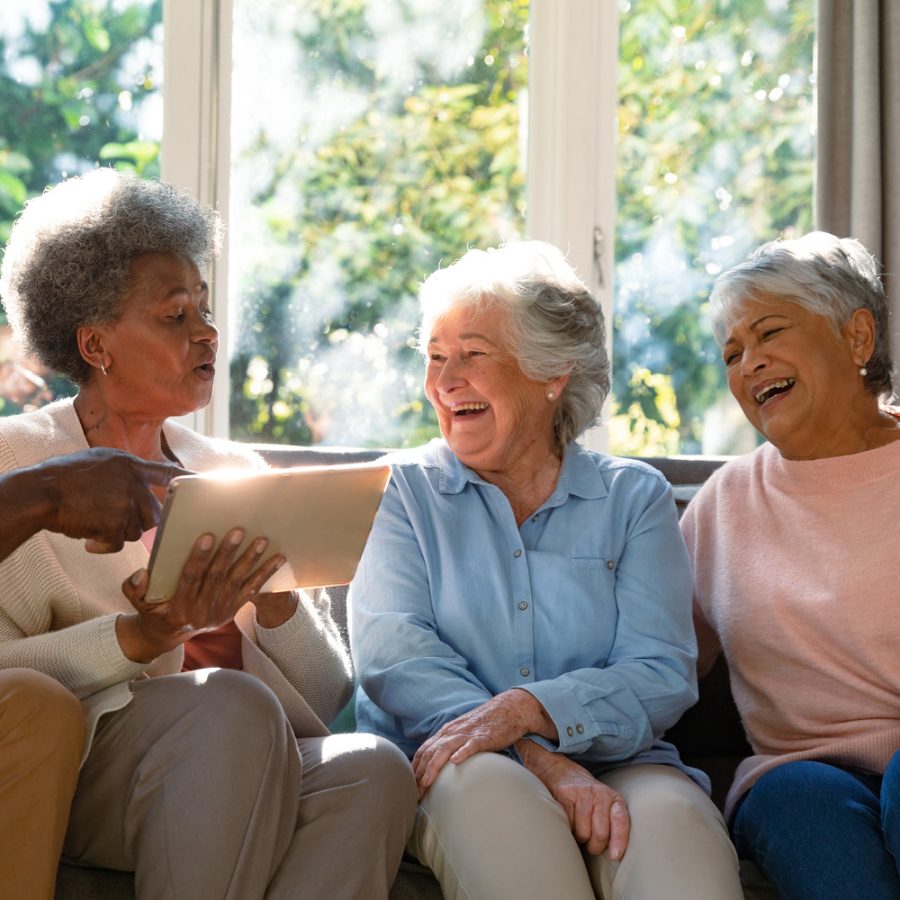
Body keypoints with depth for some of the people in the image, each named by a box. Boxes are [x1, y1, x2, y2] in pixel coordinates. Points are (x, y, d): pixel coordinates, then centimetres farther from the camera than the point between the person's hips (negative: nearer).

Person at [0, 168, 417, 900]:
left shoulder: (237, 474, 20)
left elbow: (328, 698, 15)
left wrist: (277, 598, -4)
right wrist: (150, 633, -18)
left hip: (260, 769, 4)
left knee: (373, 766, -29)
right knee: (233, 705, -35)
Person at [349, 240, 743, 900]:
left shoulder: (635, 497, 12)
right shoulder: (405, 490, 11)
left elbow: (662, 673, -2)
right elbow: (390, 650, -6)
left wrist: (525, 709, -22)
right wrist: (538, 758, -22)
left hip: (609, 768, 0)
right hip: (443, 772, 0)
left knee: (670, 814, -33)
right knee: (483, 781, -35)